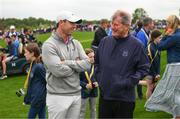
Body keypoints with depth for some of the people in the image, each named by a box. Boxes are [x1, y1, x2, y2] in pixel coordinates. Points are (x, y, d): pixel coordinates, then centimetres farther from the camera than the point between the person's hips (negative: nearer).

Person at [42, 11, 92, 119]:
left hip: (76, 94, 6)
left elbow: (87, 64, -3)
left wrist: (67, 63, -15)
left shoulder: (76, 43, 9)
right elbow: (58, 70, -22)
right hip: (58, 96, -6)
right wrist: (77, 65, -6)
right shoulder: (49, 45, -11)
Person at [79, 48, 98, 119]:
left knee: (93, 109, 18)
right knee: (82, 111, 8)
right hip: (84, 92, -5)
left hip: (93, 91, 5)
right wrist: (85, 85, -21)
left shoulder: (94, 66, -2)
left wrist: (96, 83, -10)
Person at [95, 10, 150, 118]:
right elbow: (97, 62, 18)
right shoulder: (105, 41, 4)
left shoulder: (136, 45, -9)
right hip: (104, 95, 4)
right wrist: (99, 78, 7)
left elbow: (144, 68, -5)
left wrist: (129, 82, -12)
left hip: (125, 98, -4)